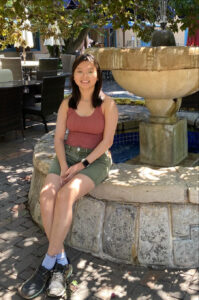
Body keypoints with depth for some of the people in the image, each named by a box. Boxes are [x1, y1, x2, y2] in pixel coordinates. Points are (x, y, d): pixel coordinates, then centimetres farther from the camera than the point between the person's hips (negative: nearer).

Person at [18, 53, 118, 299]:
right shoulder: (67, 104, 8)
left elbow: (107, 140, -8)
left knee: (65, 195, -31)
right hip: (67, 156, 4)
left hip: (95, 160, -4)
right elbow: (58, 138, 5)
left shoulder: (107, 104, -3)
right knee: (46, 194, -26)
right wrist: (63, 166, -12)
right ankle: (61, 262, -20)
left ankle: (48, 264, -21)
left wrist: (82, 165, -16)